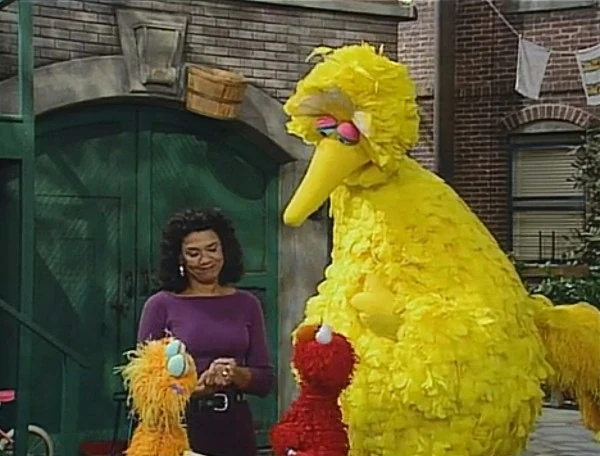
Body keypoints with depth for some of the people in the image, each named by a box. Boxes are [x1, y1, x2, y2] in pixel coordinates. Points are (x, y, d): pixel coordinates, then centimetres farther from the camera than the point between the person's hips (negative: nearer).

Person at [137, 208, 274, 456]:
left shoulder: (246, 304, 6)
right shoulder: (161, 305, -2)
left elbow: (265, 381, 6)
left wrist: (235, 374, -14)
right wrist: (197, 387, -19)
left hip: (235, 427, 2)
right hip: (180, 427, -2)